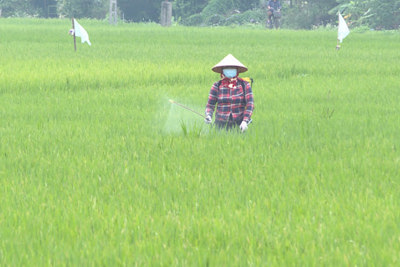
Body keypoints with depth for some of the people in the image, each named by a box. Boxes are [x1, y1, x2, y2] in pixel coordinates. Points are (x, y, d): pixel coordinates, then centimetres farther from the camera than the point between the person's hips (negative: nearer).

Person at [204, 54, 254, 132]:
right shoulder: (217, 86, 4)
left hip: (239, 125, -1)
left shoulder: (245, 85, 1)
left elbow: (250, 104, -4)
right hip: (221, 124, 1)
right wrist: (208, 116, -15)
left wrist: (245, 121, -17)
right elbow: (210, 105, 6)